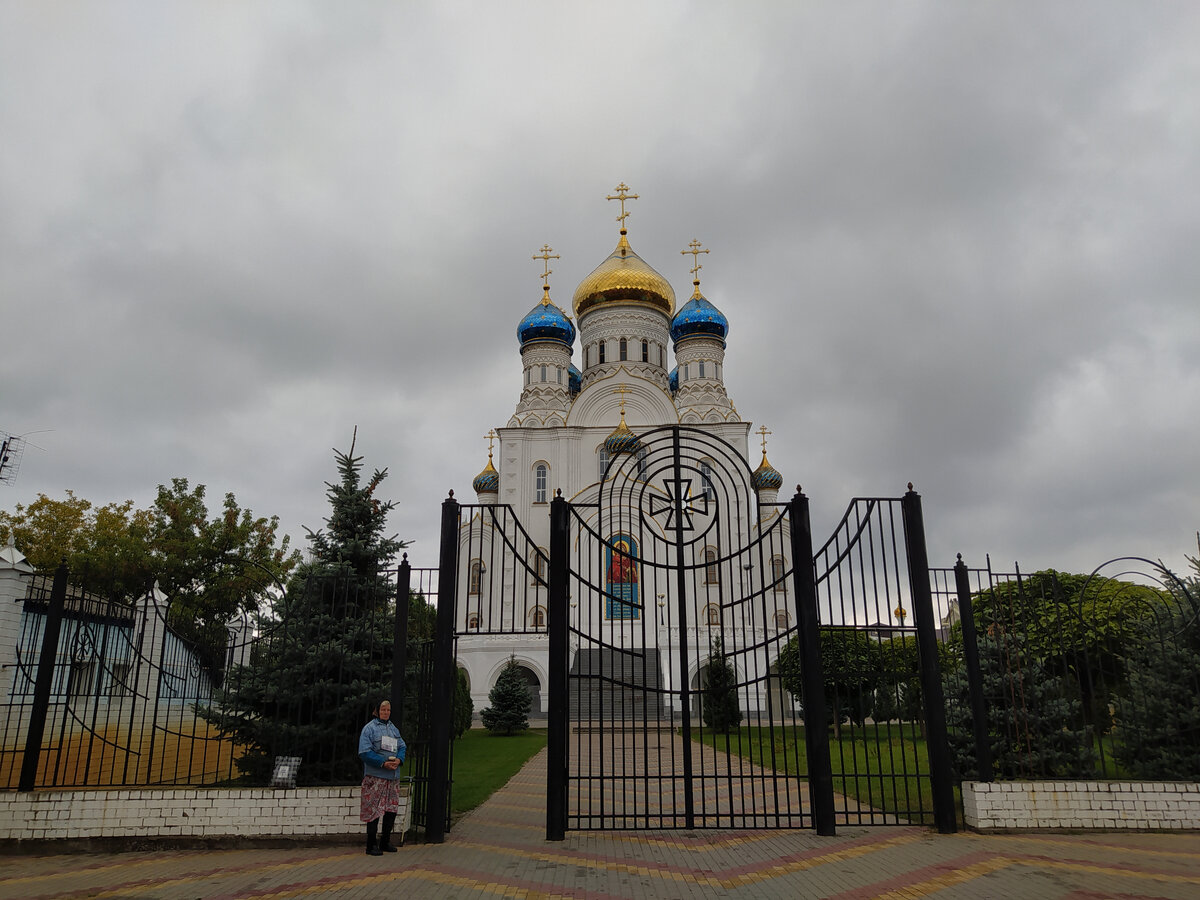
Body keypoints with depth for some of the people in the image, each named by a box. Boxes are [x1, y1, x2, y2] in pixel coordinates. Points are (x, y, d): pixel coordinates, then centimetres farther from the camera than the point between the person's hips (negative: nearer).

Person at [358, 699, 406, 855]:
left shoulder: (394, 729, 16)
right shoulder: (369, 728, -5)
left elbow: (402, 747, 16)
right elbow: (364, 752, -12)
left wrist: (399, 759, -6)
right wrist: (383, 763, -18)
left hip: (393, 776, 6)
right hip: (375, 776, -6)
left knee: (392, 809, 9)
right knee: (374, 810, -4)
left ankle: (385, 842, 22)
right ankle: (371, 846, 6)